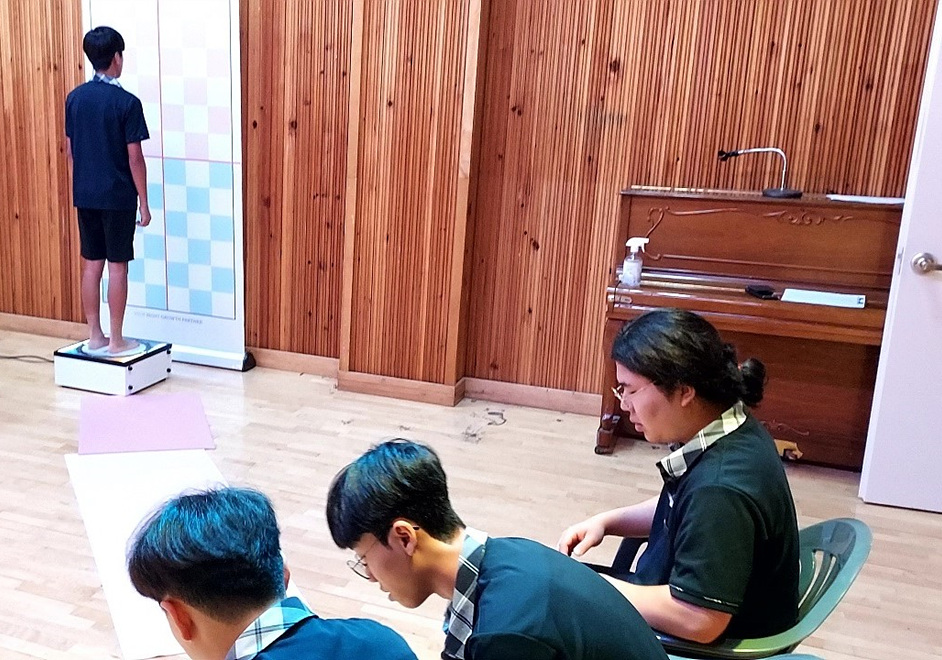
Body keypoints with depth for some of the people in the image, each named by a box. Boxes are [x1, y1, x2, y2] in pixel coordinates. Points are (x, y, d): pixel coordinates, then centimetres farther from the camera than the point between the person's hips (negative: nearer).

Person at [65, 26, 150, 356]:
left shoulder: (75, 97, 6)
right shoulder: (127, 102, -13)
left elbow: (69, 149, 11)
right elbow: (134, 157, -13)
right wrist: (144, 201, -6)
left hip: (84, 195, 6)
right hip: (118, 196, -6)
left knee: (91, 264, 10)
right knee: (117, 266, 1)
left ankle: (95, 337, 17)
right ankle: (116, 341, 7)